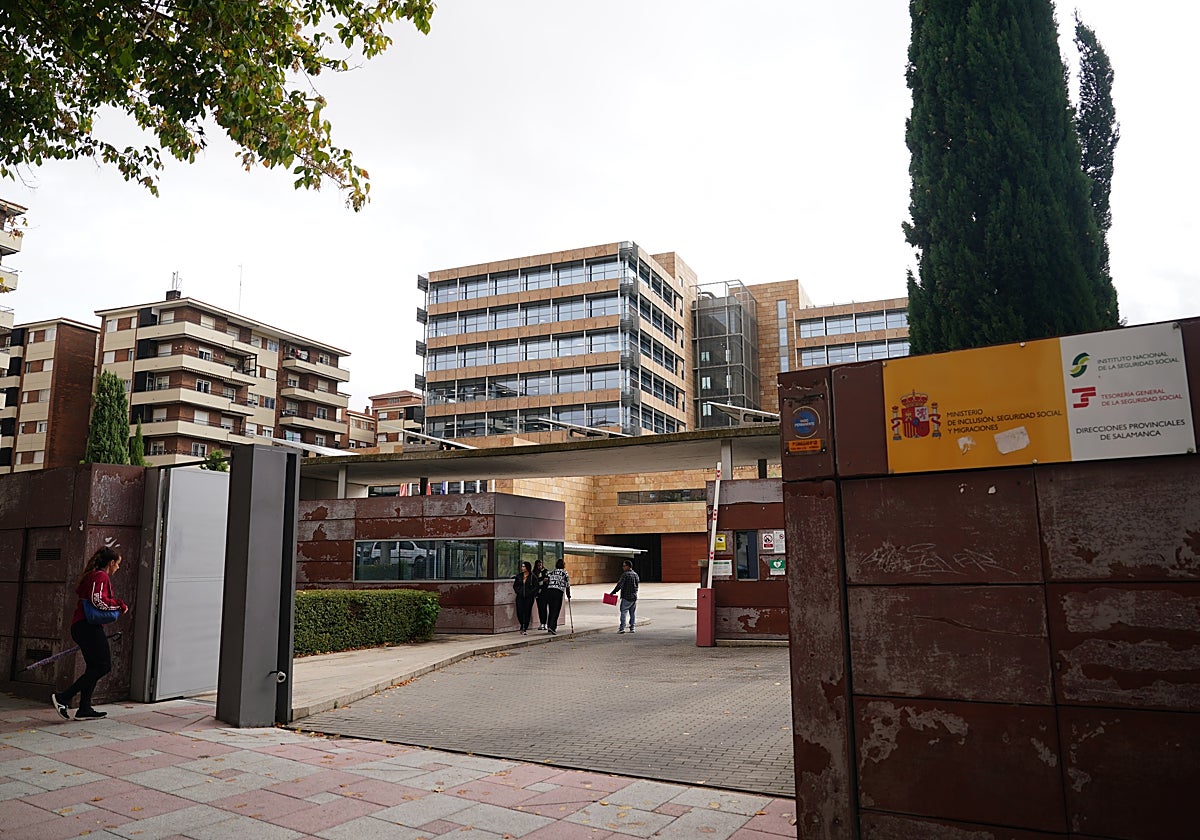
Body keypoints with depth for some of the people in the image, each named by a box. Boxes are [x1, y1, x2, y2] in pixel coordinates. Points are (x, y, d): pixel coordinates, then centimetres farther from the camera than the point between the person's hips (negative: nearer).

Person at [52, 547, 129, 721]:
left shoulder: (93, 575, 22)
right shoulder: (101, 576, -10)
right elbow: (98, 600, -22)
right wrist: (120, 604, -10)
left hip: (82, 626, 11)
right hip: (88, 626, -11)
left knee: (94, 667, 11)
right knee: (104, 665, -11)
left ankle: (84, 709, 11)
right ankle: (63, 698, -11)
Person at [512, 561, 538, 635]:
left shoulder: (532, 577, -1)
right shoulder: (519, 575, 9)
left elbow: (536, 587, -1)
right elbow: (515, 585, 17)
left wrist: (530, 593, -10)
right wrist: (518, 591, 4)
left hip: (529, 597, -3)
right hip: (520, 597, 3)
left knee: (527, 612, -2)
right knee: (519, 612, -4)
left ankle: (525, 629, 6)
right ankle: (522, 626, 20)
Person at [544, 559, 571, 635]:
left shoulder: (551, 573, 19)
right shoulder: (564, 573, 9)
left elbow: (546, 582, 10)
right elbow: (567, 585, 9)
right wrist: (568, 596, 19)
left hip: (549, 591, 4)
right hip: (558, 592, -4)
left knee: (550, 610, 14)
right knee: (556, 611, -4)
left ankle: (549, 626, 19)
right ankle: (552, 627, -16)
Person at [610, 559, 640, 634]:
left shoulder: (625, 574, -12)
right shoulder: (635, 574, 10)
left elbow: (620, 585, -14)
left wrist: (613, 592, -8)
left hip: (626, 597, -7)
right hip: (634, 597, 7)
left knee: (623, 612, -4)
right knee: (632, 613, 12)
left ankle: (622, 628, -9)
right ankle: (632, 628, 12)